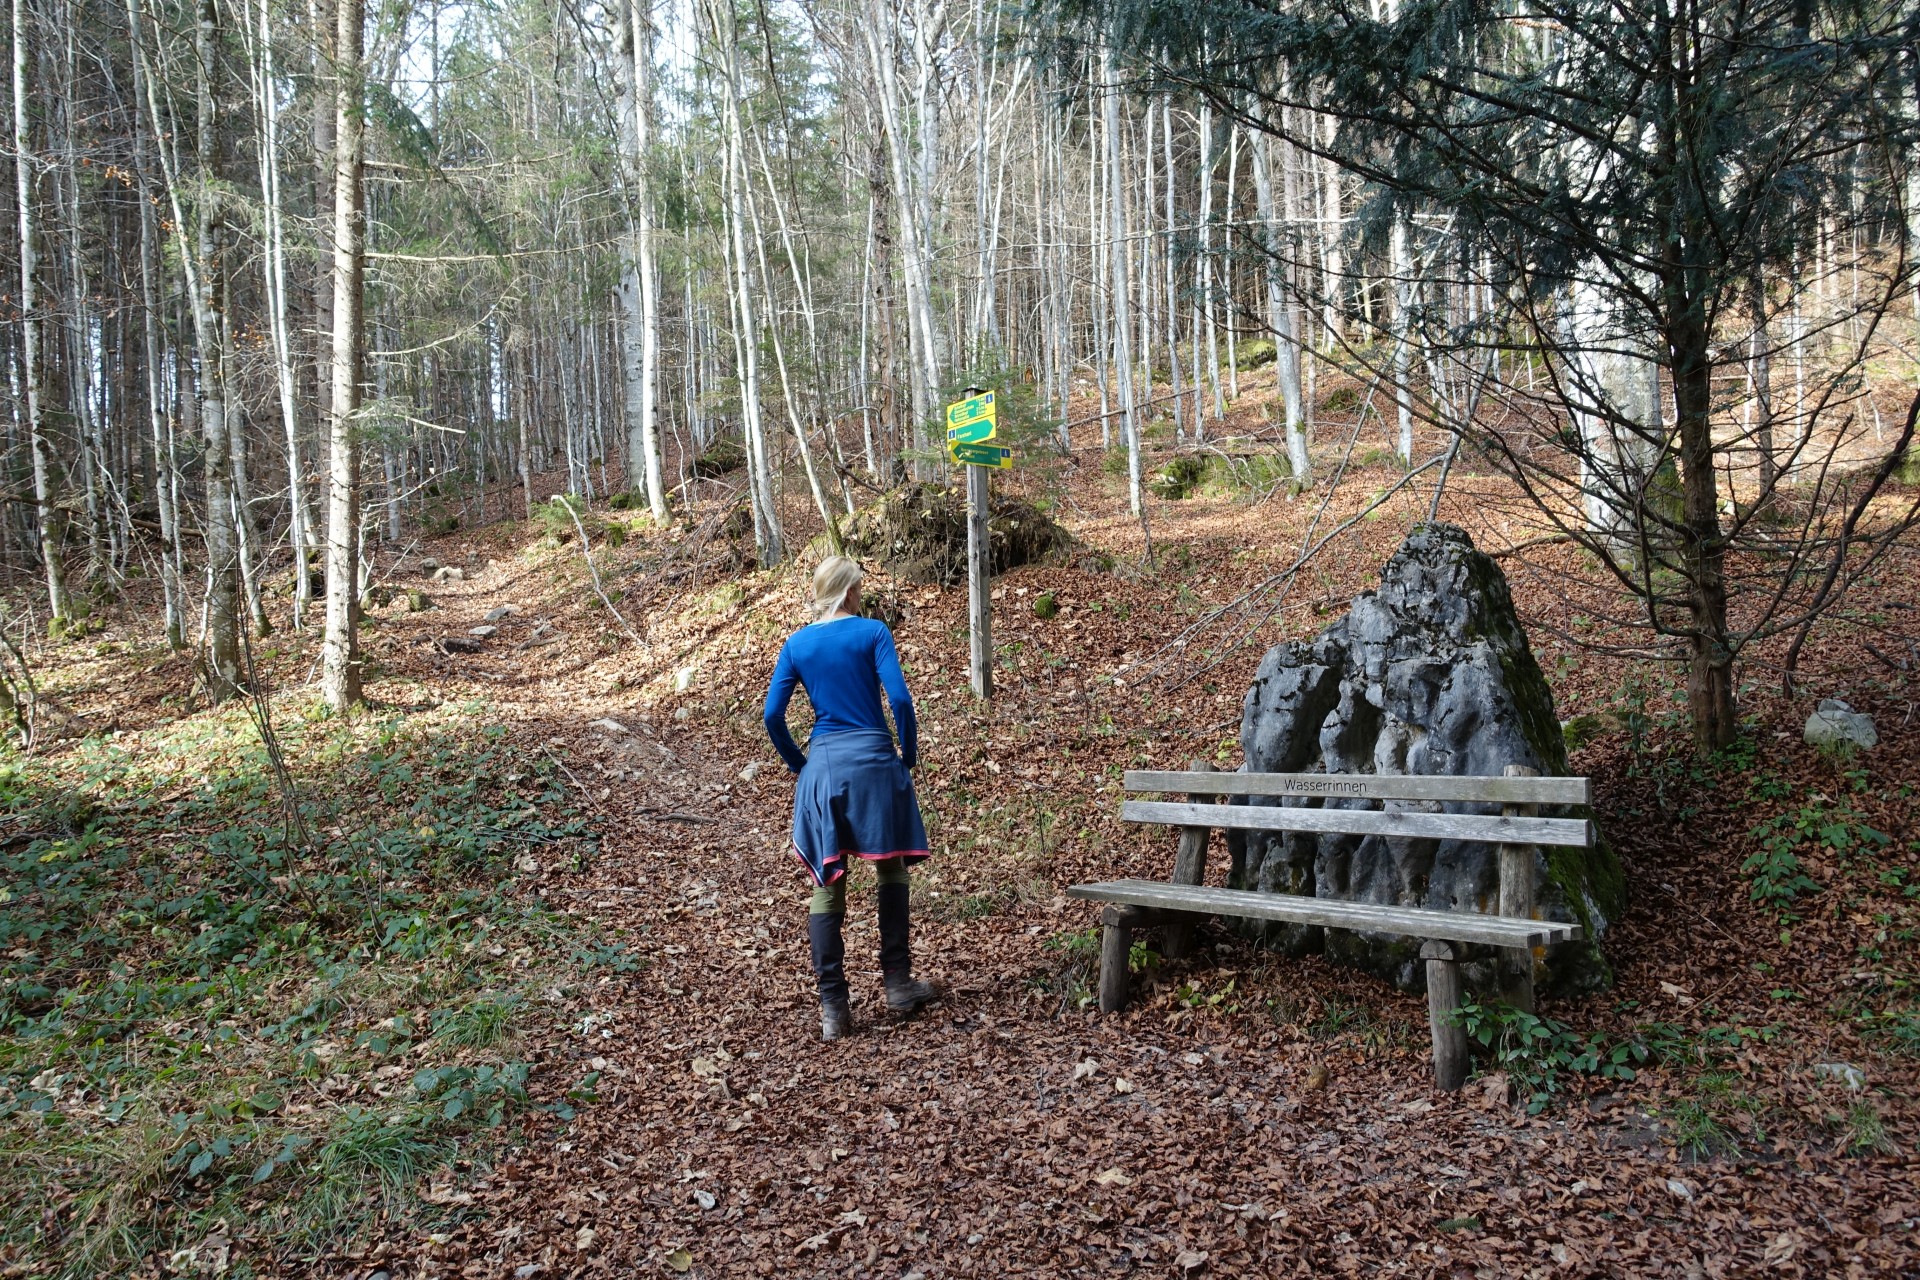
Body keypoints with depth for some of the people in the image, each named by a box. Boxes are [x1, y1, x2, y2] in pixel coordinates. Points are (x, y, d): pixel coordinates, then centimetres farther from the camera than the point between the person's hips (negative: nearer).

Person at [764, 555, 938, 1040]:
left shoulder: (797, 643, 7)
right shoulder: (872, 632, -2)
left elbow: (772, 715, 2)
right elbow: (899, 697, -12)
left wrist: (798, 762, 14)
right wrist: (908, 754, 1)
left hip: (823, 766, 2)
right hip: (873, 761, -2)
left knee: (827, 884, 6)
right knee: (892, 868, 16)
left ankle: (833, 1007, 7)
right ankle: (898, 983, 19)